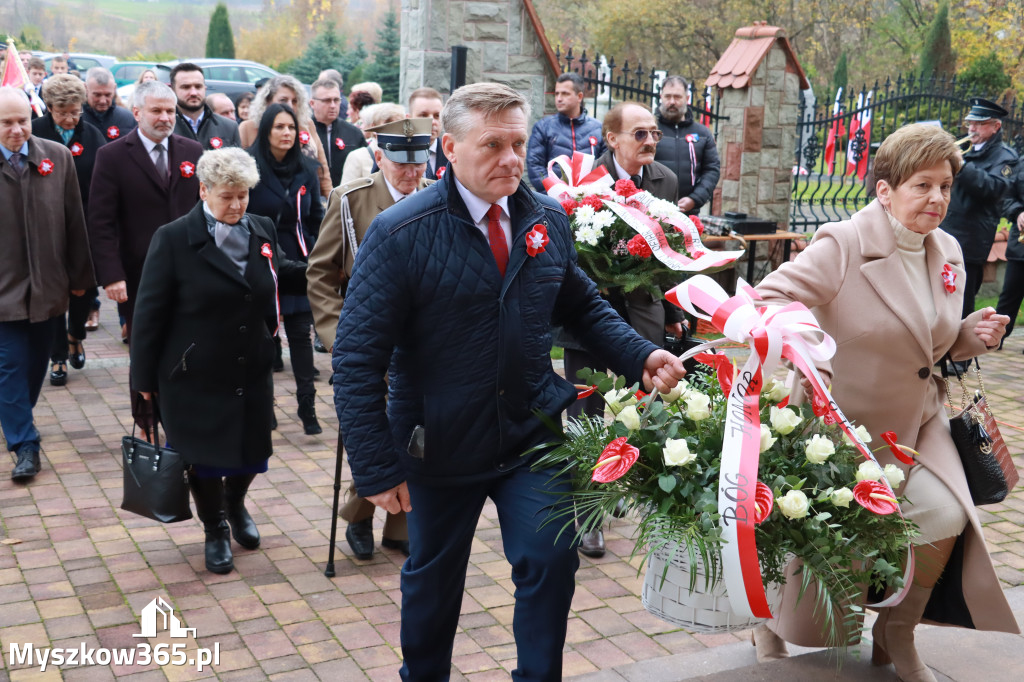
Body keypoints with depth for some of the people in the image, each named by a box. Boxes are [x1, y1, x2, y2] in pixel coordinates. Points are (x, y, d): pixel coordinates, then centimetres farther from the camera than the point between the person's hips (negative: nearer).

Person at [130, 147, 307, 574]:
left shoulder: (262, 231, 2)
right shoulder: (174, 239, -12)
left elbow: (281, 274, 22)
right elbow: (150, 312, -9)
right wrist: (146, 376, -7)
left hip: (253, 374, 4)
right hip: (196, 377, -4)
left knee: (252, 452, 13)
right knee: (205, 457, 10)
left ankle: (235, 505, 45)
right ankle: (215, 530, 33)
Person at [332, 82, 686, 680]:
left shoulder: (548, 219, -2)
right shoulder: (400, 234, -16)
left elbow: (584, 304, 10)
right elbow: (358, 361, -16)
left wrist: (640, 356, -8)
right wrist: (377, 468, -17)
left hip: (533, 433, 3)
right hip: (440, 447, -2)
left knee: (551, 562, -2)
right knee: (433, 579, 17)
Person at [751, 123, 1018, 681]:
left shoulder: (947, 252, 3)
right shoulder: (844, 244, -19)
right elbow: (773, 297, -25)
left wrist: (972, 334, -7)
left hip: (918, 421, 5)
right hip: (842, 422, -5)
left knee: (945, 520, -11)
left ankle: (896, 635, 17)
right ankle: (772, 622, 39)